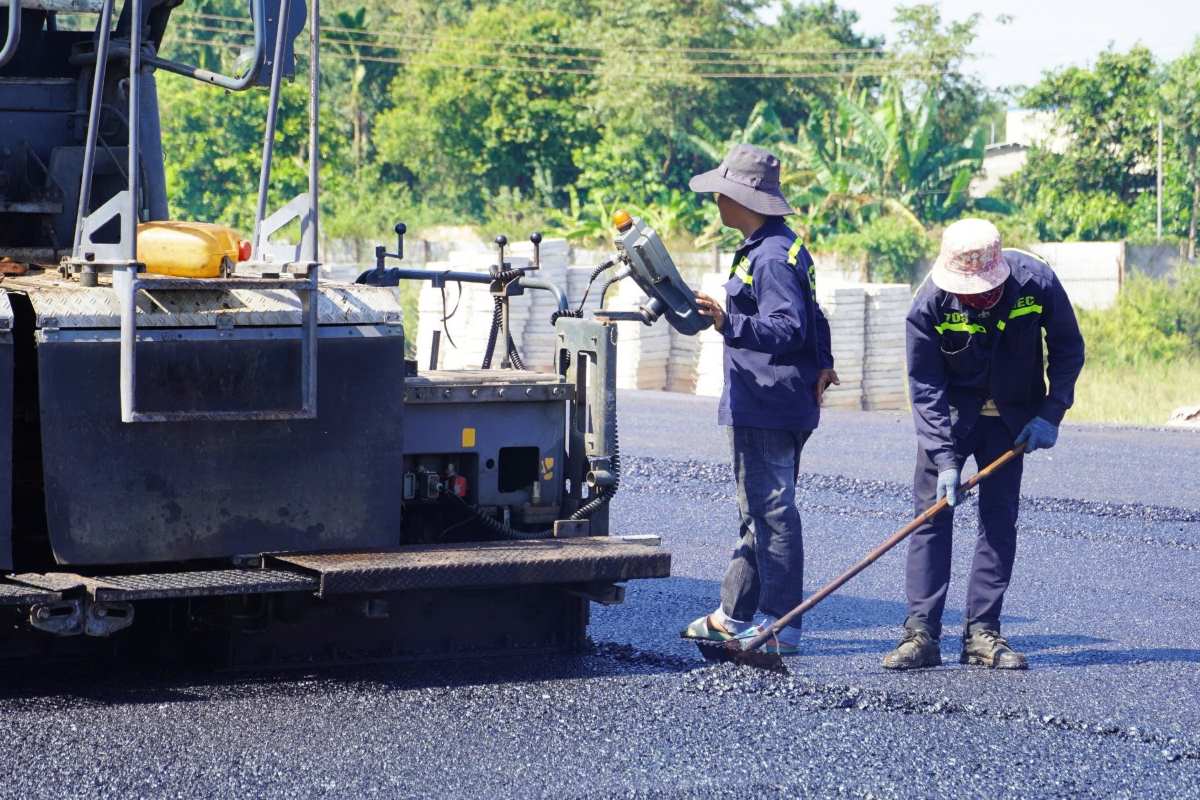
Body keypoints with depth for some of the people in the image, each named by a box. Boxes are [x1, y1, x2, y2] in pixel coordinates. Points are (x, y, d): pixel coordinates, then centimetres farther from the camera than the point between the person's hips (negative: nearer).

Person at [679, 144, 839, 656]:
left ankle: (779, 624, -5)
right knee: (757, 510, 16)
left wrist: (729, 324, -36)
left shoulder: (772, 257, -17)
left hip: (768, 406, -11)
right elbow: (810, 319, 23)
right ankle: (735, 614, 26)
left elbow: (788, 329, -25)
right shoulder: (773, 248, 17)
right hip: (761, 403, 11)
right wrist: (821, 363, 17)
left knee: (772, 510, -8)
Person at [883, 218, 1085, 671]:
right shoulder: (930, 303, -25)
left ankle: (982, 633, 1)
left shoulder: (1037, 282, -22)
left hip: (1012, 417, 1)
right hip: (950, 413, -1)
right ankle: (921, 633, -8)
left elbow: (1068, 348, -6)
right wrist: (944, 459, -25)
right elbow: (925, 387, -19)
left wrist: (1050, 413, -14)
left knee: (1000, 518, -2)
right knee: (931, 512, -9)